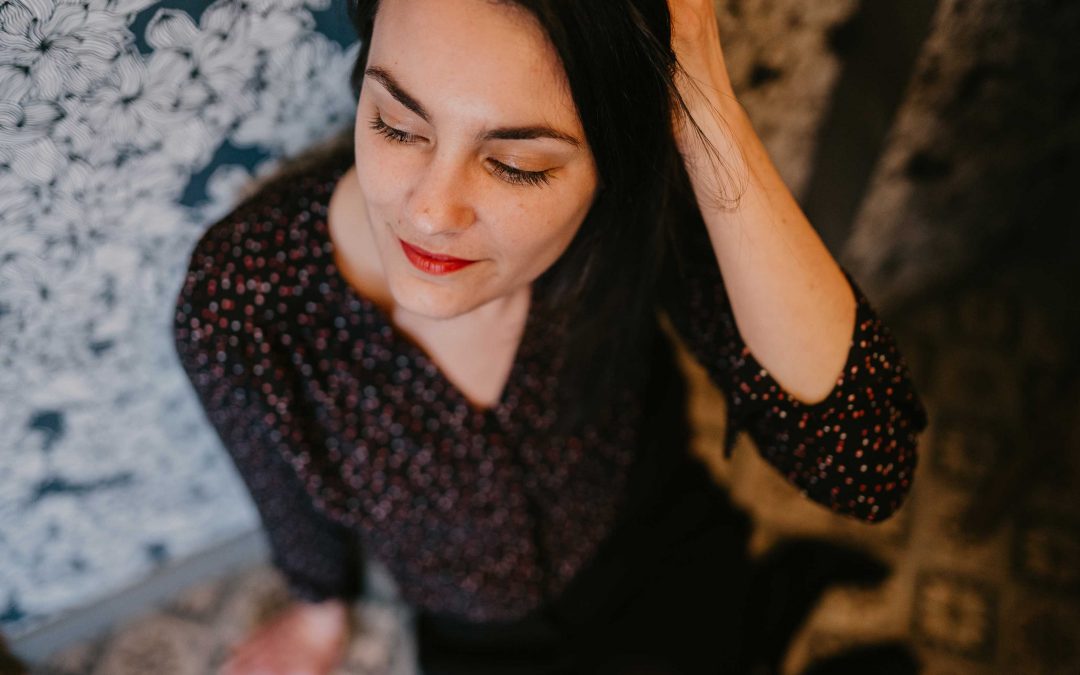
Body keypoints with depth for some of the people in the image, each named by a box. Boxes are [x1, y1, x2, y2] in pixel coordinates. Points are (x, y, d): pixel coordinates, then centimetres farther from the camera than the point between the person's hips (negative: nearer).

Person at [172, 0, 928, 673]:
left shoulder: (643, 214, -32)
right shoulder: (240, 305, -32)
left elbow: (868, 470, -41)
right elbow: (291, 498, -10)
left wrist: (709, 118, -48)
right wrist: (322, 608, 12)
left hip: (669, 581, 2)